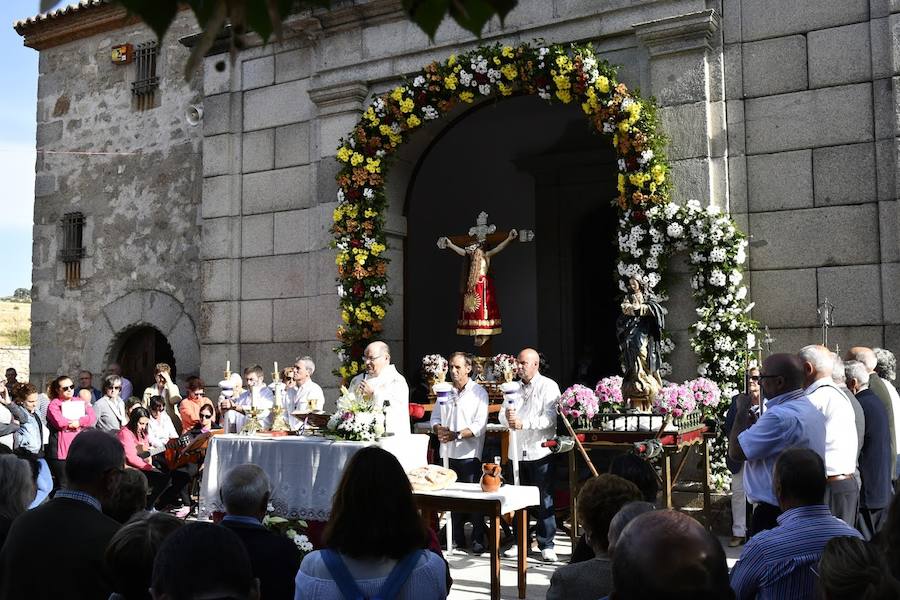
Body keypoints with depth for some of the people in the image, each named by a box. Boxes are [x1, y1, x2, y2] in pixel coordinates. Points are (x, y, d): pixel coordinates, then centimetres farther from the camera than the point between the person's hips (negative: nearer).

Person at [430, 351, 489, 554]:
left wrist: (455, 435, -18)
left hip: (469, 454, -4)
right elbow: (435, 418, 15)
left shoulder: (479, 393, -2)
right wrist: (439, 429, -7)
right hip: (448, 453, 5)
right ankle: (457, 538, 18)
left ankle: (478, 540, 5)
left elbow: (479, 425, -11)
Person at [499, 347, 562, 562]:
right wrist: (507, 416, -15)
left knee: (544, 500, 1)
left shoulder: (548, 387, -4)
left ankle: (546, 545, 9)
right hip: (518, 452, 5)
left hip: (540, 451, -5)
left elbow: (550, 419, -16)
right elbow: (502, 417, 9)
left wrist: (522, 423, -23)